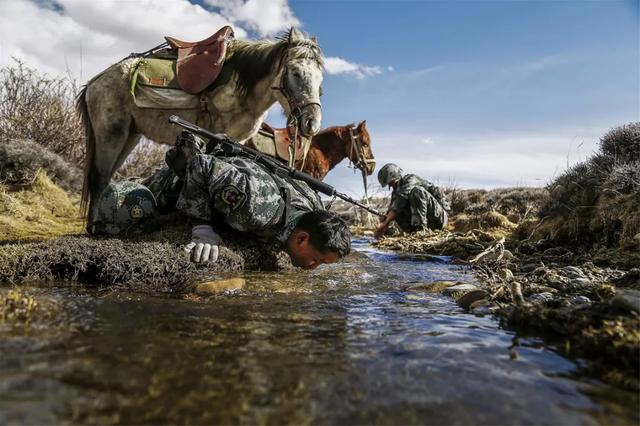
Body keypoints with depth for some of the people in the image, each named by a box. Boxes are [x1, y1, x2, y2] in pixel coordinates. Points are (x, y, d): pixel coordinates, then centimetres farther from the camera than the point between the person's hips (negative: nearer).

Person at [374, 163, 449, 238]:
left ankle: (421, 226, -28)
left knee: (417, 190, -28)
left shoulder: (411, 179, -13)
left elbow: (400, 200, -27)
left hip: (438, 217, -7)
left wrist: (384, 223, -34)